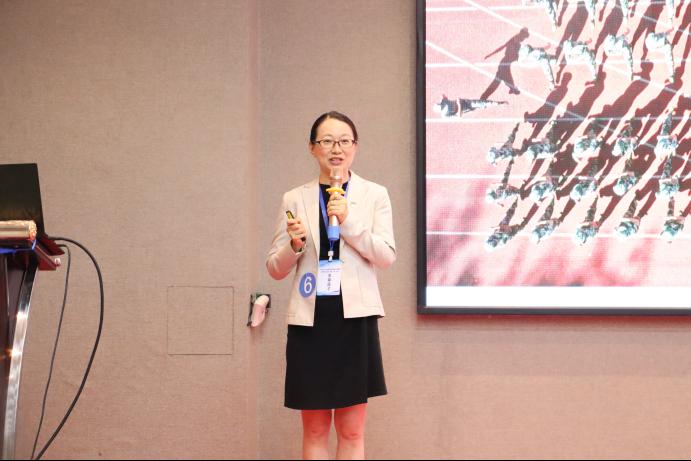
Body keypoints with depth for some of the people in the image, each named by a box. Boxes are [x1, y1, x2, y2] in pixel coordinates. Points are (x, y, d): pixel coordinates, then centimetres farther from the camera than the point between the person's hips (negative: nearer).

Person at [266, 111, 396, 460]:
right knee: (315, 430, 8)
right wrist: (294, 245, -13)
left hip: (355, 318, -1)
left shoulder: (375, 195, 5)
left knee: (352, 430, 6)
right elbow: (275, 269, 8)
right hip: (310, 321, 1)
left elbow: (387, 256, -4)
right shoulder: (294, 199, 7)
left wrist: (349, 222, -15)